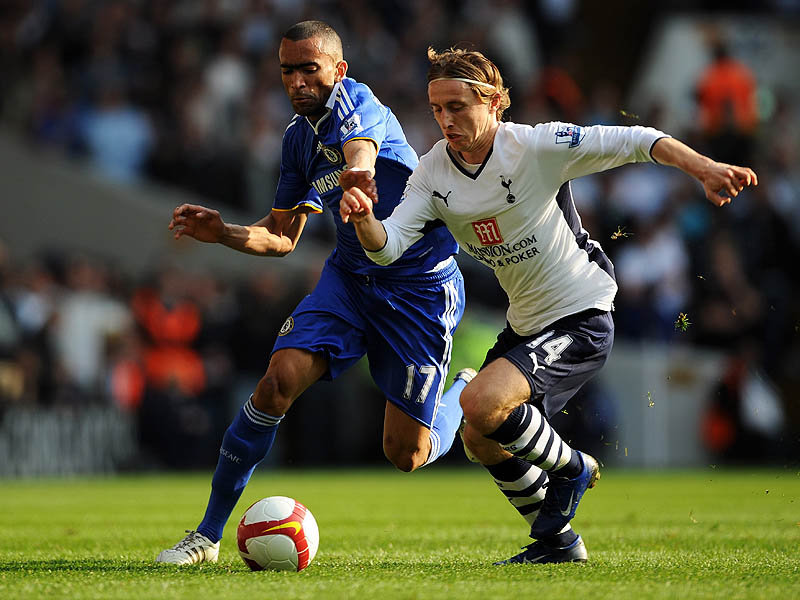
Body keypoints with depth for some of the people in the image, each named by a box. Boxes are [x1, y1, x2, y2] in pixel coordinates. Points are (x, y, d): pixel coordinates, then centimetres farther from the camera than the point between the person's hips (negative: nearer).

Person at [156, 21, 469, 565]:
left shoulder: (356, 103, -18)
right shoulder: (299, 136, 6)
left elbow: (360, 151, -44)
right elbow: (282, 236, 14)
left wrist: (356, 178, -69)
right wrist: (224, 233, -6)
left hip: (421, 285, -6)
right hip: (350, 274, 6)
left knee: (406, 455, -3)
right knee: (278, 381, -18)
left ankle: (466, 393, 32)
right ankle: (208, 535, -9)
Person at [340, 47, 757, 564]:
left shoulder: (536, 147, -20)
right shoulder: (434, 172, -4)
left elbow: (636, 142, -21)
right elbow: (387, 247, -12)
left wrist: (705, 168, -35)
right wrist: (364, 218, -35)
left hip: (582, 322, -8)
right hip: (525, 326, 8)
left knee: (481, 403, -25)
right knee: (482, 443, 12)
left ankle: (570, 468, 2)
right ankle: (557, 543, 32)